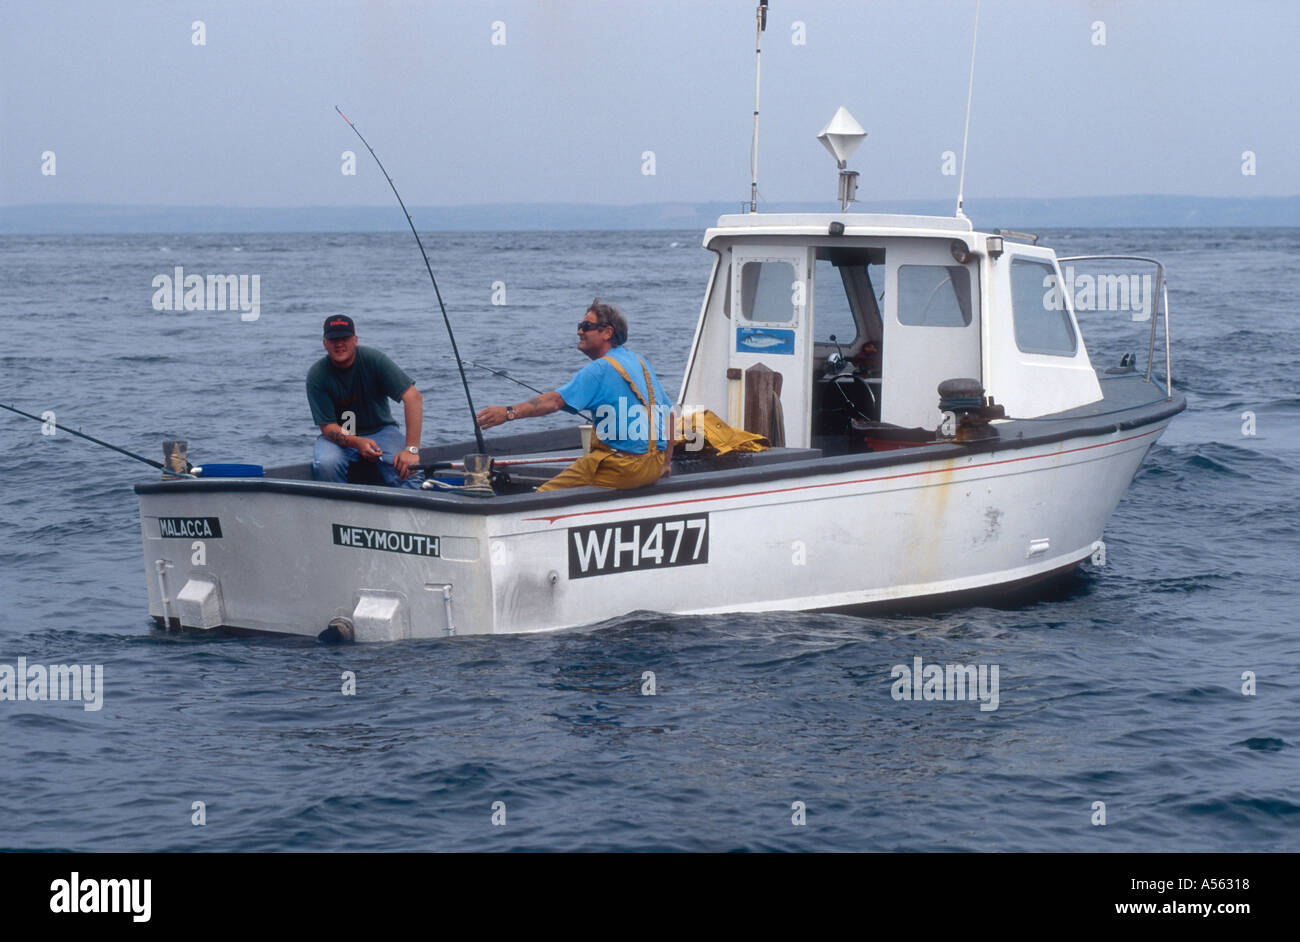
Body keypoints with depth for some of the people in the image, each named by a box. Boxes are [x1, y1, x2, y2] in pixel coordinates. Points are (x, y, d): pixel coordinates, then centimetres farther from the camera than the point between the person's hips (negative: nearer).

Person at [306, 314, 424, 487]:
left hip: (379, 431, -1)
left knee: (407, 469, -30)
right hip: (340, 436, 1)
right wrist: (358, 443, -35)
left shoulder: (372, 359, -15)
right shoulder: (316, 375, -12)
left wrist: (411, 449, -28)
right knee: (325, 464, -32)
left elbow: (413, 397, -20)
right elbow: (327, 427, -13)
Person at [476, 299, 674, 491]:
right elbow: (668, 412, 21)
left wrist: (509, 412, -27)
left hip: (623, 467, -9)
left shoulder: (601, 369, -11)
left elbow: (555, 400, -22)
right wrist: (665, 463, 26)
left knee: (544, 496, -9)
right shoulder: (641, 363, 16)